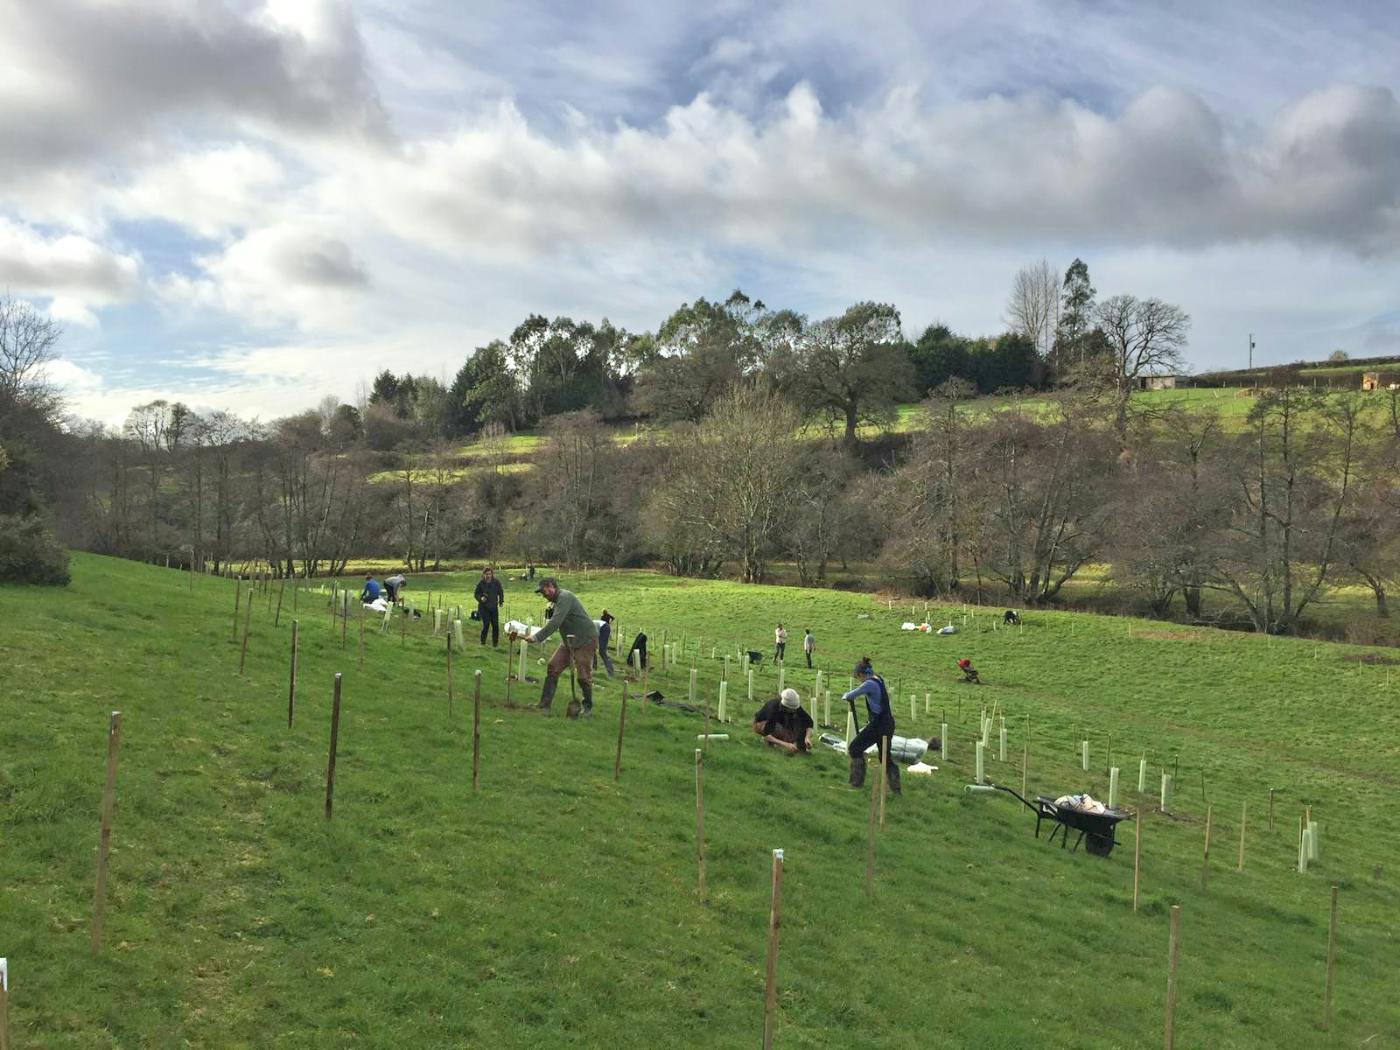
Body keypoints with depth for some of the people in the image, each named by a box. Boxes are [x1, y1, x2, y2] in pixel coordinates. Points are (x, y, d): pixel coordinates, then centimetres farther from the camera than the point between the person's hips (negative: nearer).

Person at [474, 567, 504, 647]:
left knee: (495, 625, 0)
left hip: (494, 607, 2)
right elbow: (476, 594, 1)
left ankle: (495, 644, 13)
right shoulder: (480, 583, -7)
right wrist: (481, 598, -18)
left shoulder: (496, 582, -3)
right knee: (486, 624, -12)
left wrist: (501, 601, 5)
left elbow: (501, 592, 11)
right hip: (483, 607, -2)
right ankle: (482, 642, 9)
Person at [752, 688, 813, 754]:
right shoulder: (773, 708, -39)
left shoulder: (794, 706, -25)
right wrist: (786, 744, -52)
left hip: (779, 722, 6)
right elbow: (766, 735, -43)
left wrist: (807, 737, -38)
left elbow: (809, 722, -19)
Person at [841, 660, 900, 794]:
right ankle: (895, 788, 12)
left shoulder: (869, 684, -17)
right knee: (886, 757, 16)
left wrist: (845, 696, 7)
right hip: (888, 723, 9)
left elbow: (851, 696, -17)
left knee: (854, 748, 7)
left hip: (878, 724, -9)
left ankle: (857, 781, 12)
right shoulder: (879, 679, 10)